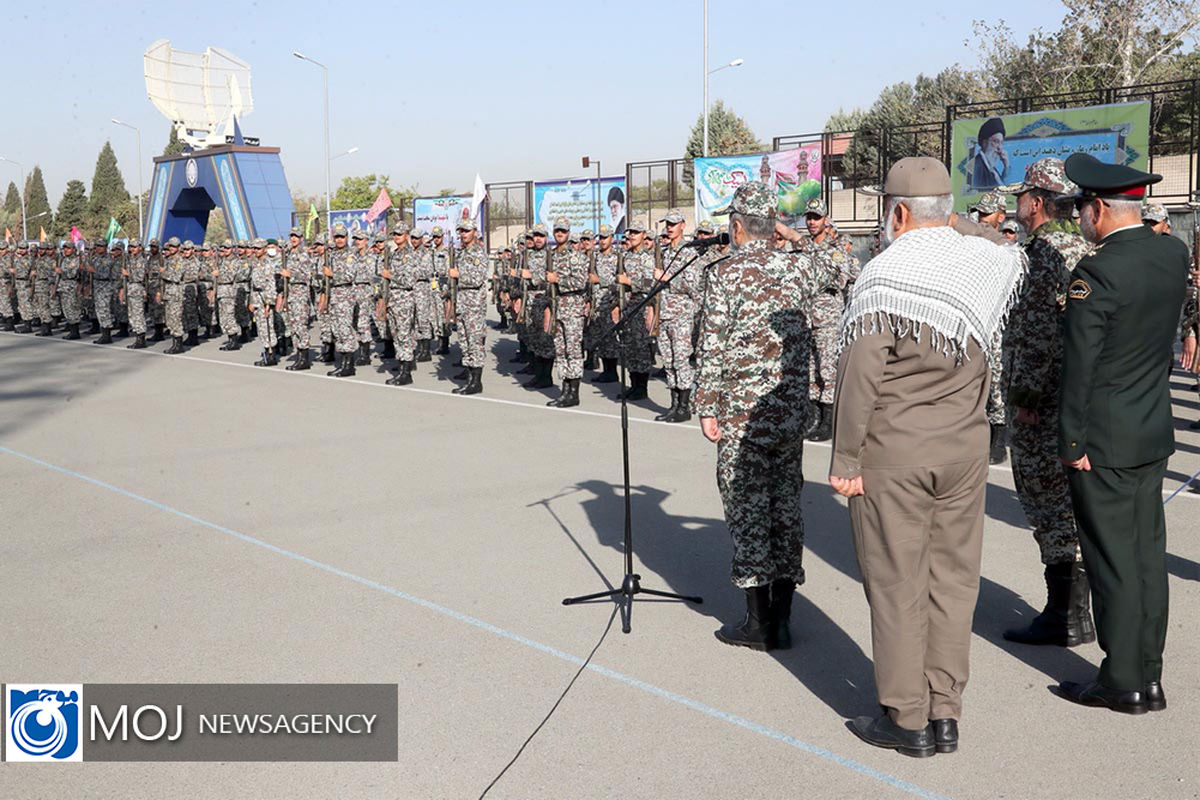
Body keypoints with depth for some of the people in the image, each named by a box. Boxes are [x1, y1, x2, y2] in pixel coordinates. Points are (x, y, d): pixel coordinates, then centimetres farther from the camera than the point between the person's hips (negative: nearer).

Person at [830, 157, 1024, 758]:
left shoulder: (885, 274, -13)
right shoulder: (986, 259, 2)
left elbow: (859, 377, -16)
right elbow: (1012, 251, 30)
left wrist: (845, 460, -11)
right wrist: (951, 225, 27)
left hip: (892, 453, -5)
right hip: (965, 448, 5)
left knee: (896, 584, 4)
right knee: (953, 579, 11)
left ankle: (907, 720, 12)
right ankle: (945, 714, 19)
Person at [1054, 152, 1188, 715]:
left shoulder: (1096, 273, -19)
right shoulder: (1174, 254, 3)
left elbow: (1080, 366, -19)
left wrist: (1072, 443, -11)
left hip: (1104, 441, -7)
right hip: (1155, 434, 8)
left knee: (1113, 561, 1)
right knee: (1147, 554, 13)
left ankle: (1123, 682, 11)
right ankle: (1149, 677, 22)